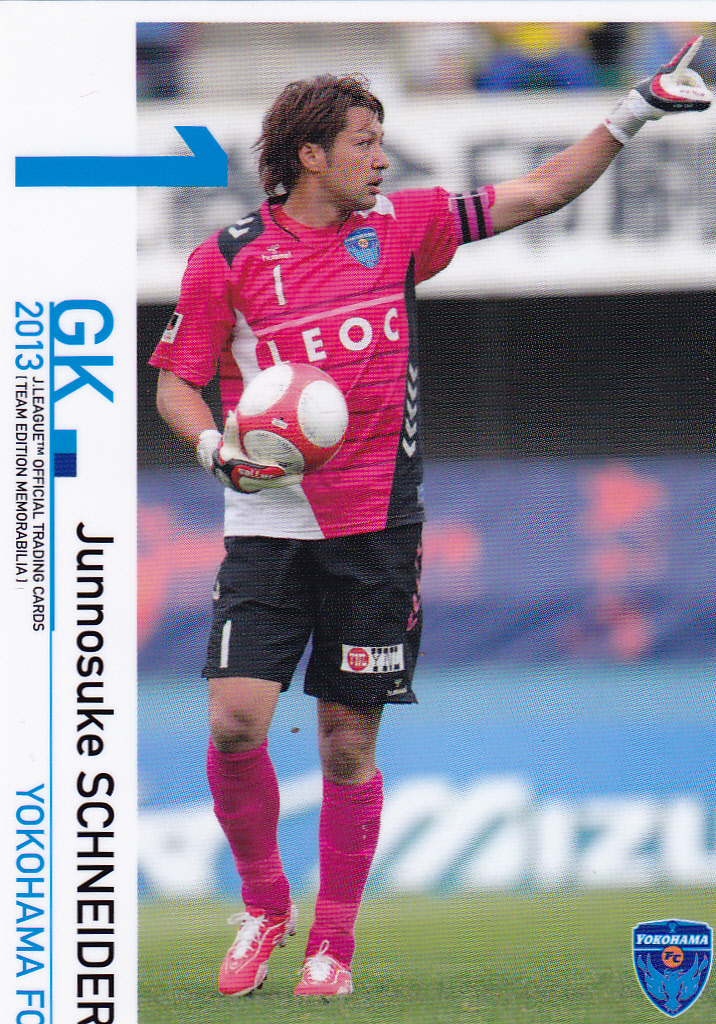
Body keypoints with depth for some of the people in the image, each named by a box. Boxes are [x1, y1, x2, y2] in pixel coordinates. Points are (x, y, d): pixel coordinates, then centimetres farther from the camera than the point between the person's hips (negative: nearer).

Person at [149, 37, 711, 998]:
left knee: (349, 742, 3)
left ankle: (334, 939, 16)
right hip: (270, 521, -2)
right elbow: (176, 381, 5)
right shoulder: (227, 258, -2)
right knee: (236, 721, -14)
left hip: (376, 527, 2)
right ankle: (264, 904, 10)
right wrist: (218, 449, -15)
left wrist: (635, 112, 3)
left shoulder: (399, 226, 5)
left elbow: (540, 192, 9)